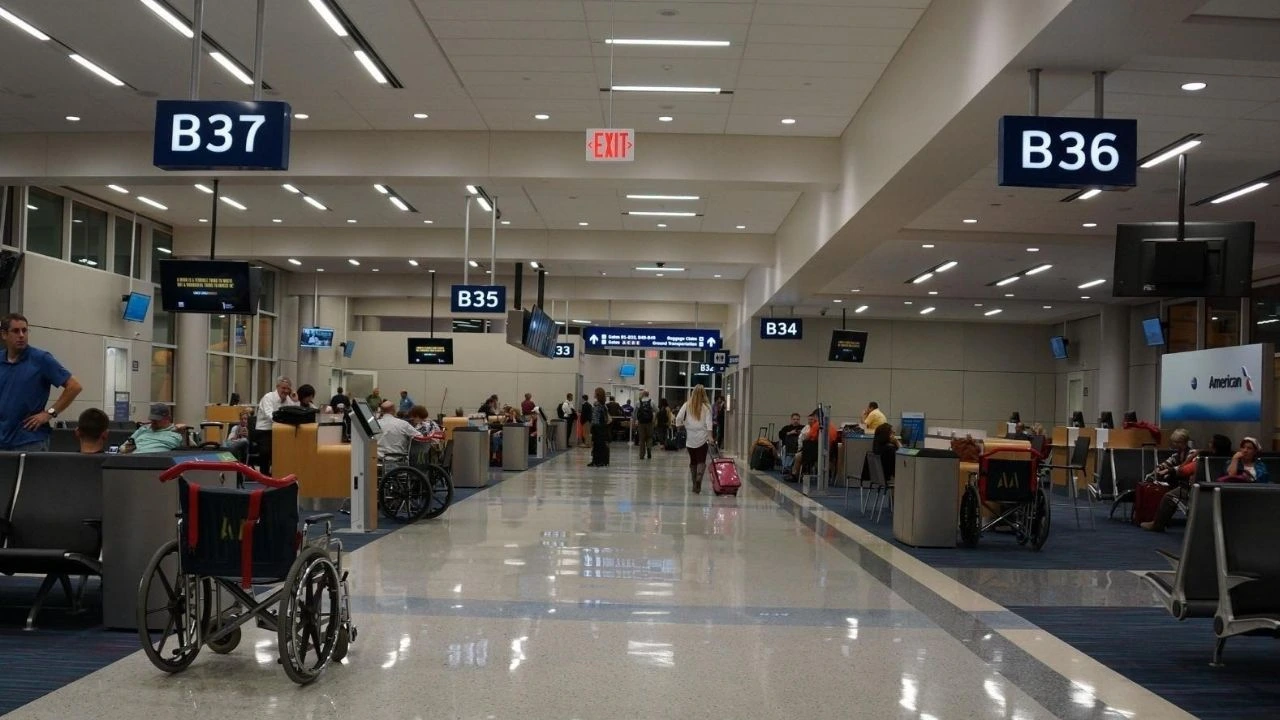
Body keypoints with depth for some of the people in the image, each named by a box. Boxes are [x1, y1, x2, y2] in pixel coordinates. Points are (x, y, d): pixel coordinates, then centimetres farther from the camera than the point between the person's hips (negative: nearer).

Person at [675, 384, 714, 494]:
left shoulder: (687, 405, 3)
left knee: (693, 461, 11)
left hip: (690, 438, 2)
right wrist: (710, 436, -10)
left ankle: (695, 486, 14)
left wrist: (680, 425, 14)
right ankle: (699, 478, -29)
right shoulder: (707, 407, 0)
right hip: (702, 437, -2)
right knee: (701, 461, -3)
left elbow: (678, 418, -3)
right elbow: (709, 423, -7)